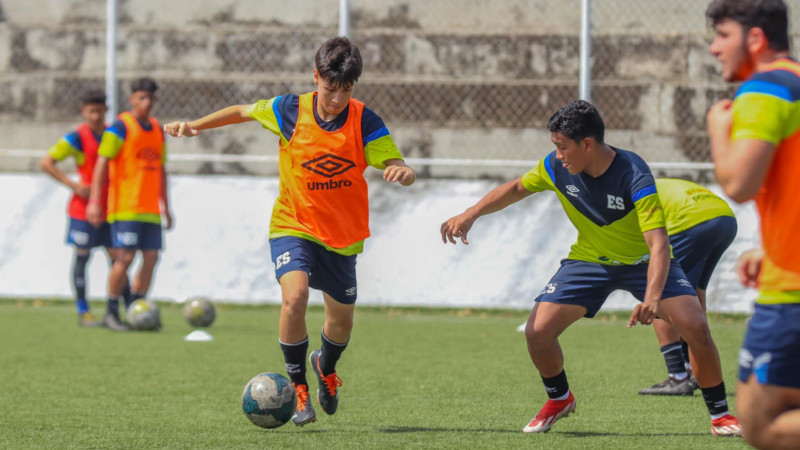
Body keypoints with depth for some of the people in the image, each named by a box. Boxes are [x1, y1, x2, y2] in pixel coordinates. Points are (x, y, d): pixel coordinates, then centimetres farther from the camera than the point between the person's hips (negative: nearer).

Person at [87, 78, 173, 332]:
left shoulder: (157, 130, 17)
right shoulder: (120, 127, -4)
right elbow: (101, 163, -9)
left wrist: (165, 206, 22)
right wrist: (94, 201, -17)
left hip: (150, 209, 7)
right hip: (125, 207, -7)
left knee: (151, 257, 1)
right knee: (125, 257, -10)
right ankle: (112, 313, 0)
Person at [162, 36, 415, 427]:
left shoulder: (364, 121, -13)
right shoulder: (290, 111, -11)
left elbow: (397, 167, -17)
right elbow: (244, 112, 7)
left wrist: (402, 172, -41)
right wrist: (195, 125, 0)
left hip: (343, 235, 2)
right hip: (293, 225, -2)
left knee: (341, 323, 12)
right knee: (295, 296, -27)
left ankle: (326, 366, 50)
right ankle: (298, 387, -9)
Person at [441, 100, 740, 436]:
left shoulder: (634, 176, -33)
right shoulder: (556, 168, -17)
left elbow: (658, 243, -39)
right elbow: (516, 188, 4)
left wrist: (652, 298, -54)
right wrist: (470, 215, -7)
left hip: (642, 260, -4)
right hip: (589, 258, 4)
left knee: (695, 327, -22)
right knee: (537, 332, -12)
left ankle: (719, 413, 0)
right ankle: (559, 399, 20)